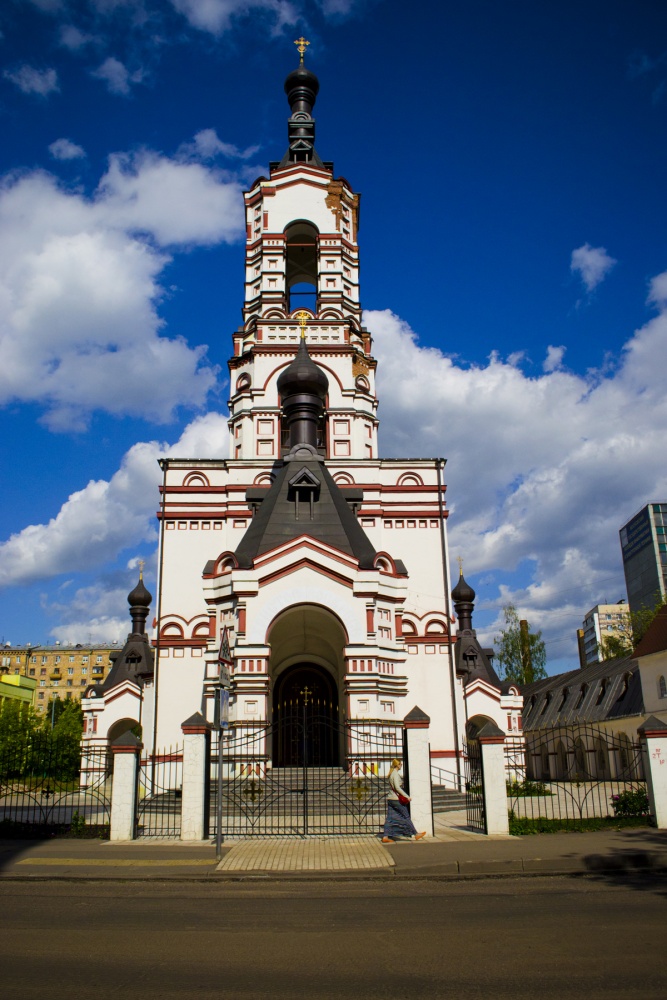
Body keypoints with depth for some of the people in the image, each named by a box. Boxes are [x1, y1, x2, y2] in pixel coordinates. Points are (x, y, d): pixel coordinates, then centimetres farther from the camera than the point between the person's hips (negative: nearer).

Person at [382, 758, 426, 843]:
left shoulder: (391, 774, 15)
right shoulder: (396, 774, -13)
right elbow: (397, 787, -20)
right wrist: (407, 796, -18)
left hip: (390, 798, 8)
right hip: (396, 799, -8)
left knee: (390, 818, 5)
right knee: (406, 816, 1)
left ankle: (385, 837, 0)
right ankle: (415, 834, 8)